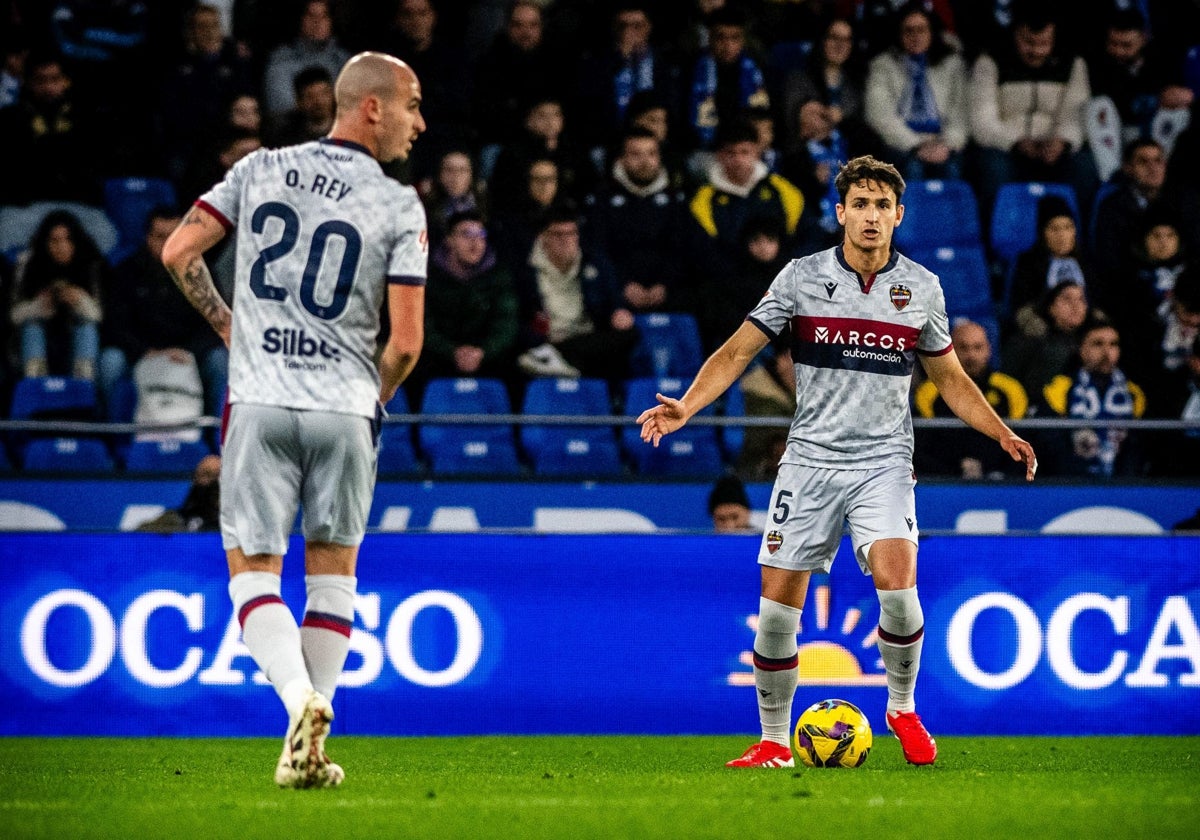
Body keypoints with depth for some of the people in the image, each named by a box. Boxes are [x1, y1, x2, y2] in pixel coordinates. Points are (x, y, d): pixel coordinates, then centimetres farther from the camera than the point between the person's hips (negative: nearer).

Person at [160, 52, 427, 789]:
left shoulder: (261, 169, 4)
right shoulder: (400, 208, -4)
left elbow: (178, 252, 3)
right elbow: (406, 342, -7)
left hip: (260, 402, 1)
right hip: (345, 409, -1)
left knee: (253, 570, 5)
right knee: (333, 570, 14)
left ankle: (300, 699, -21)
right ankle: (311, 751, 9)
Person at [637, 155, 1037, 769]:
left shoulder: (921, 287, 5)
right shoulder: (801, 277, -1)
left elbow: (950, 379, 17)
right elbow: (737, 352, -1)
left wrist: (1003, 435, 5)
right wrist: (683, 408, -16)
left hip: (884, 459, 0)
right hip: (810, 458, 0)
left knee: (896, 581, -23)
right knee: (777, 607, -4)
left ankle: (903, 707, 2)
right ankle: (774, 742, 14)